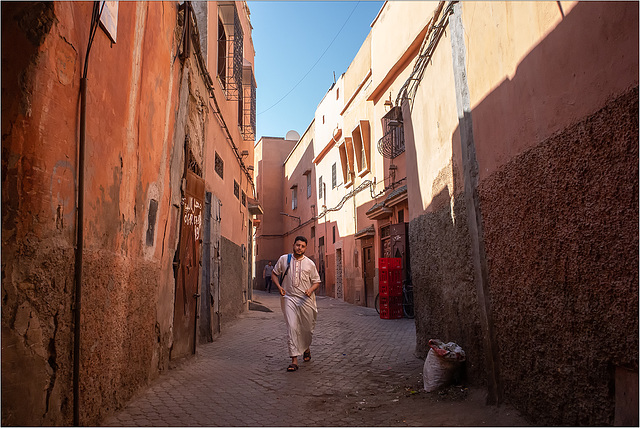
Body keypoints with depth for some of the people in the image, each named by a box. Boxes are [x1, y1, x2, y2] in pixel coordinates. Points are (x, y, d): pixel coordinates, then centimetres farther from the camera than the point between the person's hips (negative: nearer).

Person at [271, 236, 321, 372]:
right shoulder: (284, 259, 3)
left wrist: (311, 290, -13)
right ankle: (294, 360, -8)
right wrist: (279, 287, -5)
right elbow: (274, 274, 12)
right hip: (289, 298, -1)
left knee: (308, 328, 9)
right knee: (292, 327, -11)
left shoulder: (310, 263, 2)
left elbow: (316, 281, 9)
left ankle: (306, 348, 40)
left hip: (306, 299, 1)